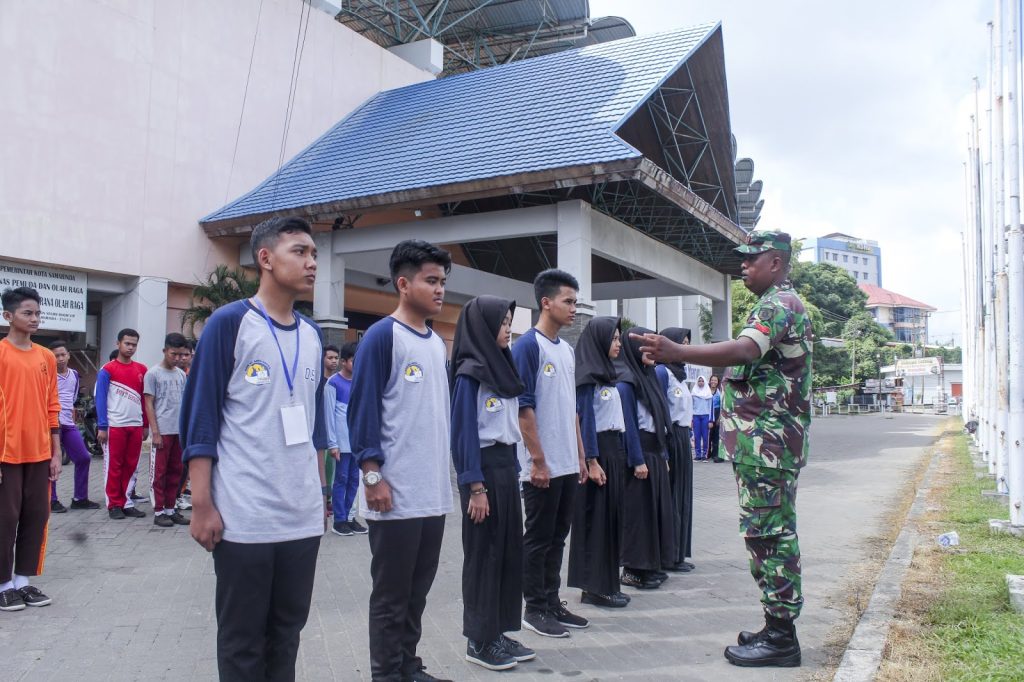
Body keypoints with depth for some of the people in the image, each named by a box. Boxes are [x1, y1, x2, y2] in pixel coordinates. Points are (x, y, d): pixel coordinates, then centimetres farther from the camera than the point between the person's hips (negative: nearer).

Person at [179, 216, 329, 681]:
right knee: (241, 639, 7)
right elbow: (200, 417, -8)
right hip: (243, 516, -5)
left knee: (288, 629, 14)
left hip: (304, 516, 6)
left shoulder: (312, 336, 11)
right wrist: (202, 504, -12)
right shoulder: (229, 323, -6)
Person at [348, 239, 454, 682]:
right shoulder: (382, 336, -10)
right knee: (391, 594, 5)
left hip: (434, 492, 8)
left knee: (418, 590, 17)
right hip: (396, 493, -8)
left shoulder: (437, 343, 14)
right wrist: (373, 474, -18)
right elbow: (362, 408, -14)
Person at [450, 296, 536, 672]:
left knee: (509, 550, 11)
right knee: (484, 554, 1)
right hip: (484, 468, -8)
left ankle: (500, 633, 22)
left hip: (507, 465, 8)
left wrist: (515, 469, 14)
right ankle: (479, 640, 13)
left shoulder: (503, 367, 12)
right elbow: (464, 432, -15)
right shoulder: (469, 373, -12)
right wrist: (475, 487, -18)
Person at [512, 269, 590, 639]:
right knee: (538, 538, 3)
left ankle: (552, 602, 25)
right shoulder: (528, 345, -12)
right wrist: (538, 460, -17)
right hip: (542, 466, -8)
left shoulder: (567, 349, 14)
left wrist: (580, 456, 16)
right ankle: (534, 608, 15)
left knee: (558, 537, 15)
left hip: (568, 465, 8)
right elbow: (524, 407, -16)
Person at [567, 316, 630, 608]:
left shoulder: (608, 373, 14)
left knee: (611, 516, 11)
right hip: (597, 451, -9)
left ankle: (607, 583, 18)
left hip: (614, 449, 9)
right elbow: (585, 420, -16)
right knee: (596, 517, -3)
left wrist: (619, 455, 14)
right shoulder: (587, 376, -12)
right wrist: (592, 461, -19)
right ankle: (594, 588, 5)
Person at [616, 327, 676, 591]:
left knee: (656, 507, 11)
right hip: (639, 453, -8)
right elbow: (628, 423, -16)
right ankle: (633, 570, 7)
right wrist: (637, 460, -18)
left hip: (655, 453, 8)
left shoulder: (649, 376, 13)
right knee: (637, 510, -2)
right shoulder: (626, 381, -12)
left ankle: (652, 565, 21)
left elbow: (660, 420, 14)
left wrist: (664, 455, 13)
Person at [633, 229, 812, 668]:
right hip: (767, 443, 11)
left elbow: (745, 350, -33)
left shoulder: (779, 305, -13)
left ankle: (780, 637, 4)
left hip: (767, 443, -11)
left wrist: (677, 353, -44)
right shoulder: (775, 304, 21)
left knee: (768, 534, -5)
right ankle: (778, 628, 23)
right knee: (771, 533, 14)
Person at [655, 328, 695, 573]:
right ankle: (669, 557, 6)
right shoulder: (661, 372, -13)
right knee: (670, 500, -3)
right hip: (669, 440, -9)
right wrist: (663, 455, -20)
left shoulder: (678, 372, 15)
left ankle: (678, 555, 19)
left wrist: (687, 444, 15)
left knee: (681, 498, 12)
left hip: (682, 438, 9)